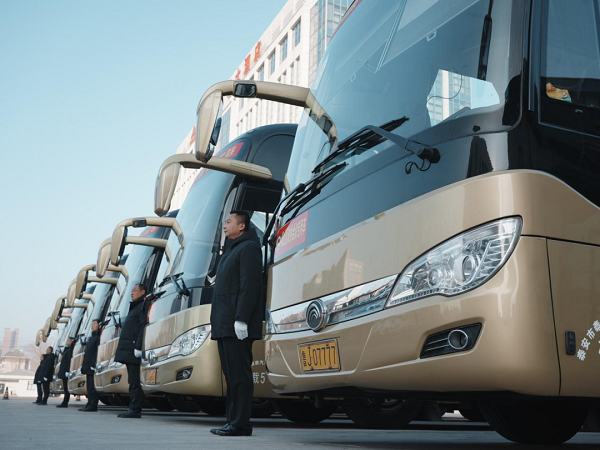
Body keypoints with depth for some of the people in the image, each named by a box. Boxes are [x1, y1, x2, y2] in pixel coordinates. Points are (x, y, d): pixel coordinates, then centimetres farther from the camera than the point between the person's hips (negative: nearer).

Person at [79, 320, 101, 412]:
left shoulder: (98, 337, -9)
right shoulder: (91, 337, 21)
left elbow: (98, 352, -17)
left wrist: (93, 365, -22)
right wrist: (84, 365, 16)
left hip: (93, 367, -10)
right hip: (88, 366, 10)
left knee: (93, 387, -9)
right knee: (89, 386, 10)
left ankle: (93, 405, -8)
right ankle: (90, 404, 14)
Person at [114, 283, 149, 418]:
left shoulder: (143, 306, -5)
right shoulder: (134, 307, 25)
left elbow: (143, 327, -16)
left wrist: (138, 347, -23)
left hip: (134, 351, -10)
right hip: (128, 351, 10)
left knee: (135, 382, -9)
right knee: (132, 381, 9)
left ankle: (135, 410, -8)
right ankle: (133, 409, 12)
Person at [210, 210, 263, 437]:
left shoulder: (248, 248, -6)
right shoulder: (230, 250, 24)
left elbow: (250, 285, -17)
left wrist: (241, 319, -23)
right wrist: (216, 321, 19)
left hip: (237, 326, -10)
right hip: (224, 326, 10)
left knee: (239, 374, -8)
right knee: (231, 375, 11)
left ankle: (241, 424, -6)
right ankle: (233, 421, 15)